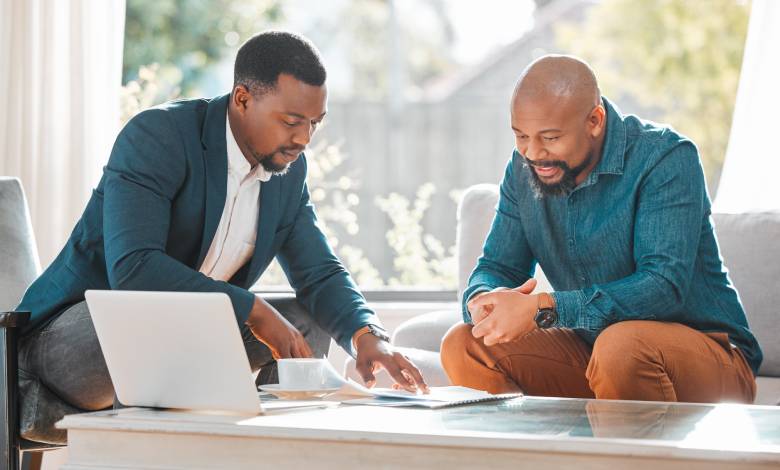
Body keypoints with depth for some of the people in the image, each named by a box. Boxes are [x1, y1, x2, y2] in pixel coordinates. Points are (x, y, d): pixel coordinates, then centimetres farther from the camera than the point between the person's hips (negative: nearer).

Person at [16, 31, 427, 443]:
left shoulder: (289, 168, 3)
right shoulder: (156, 136, -21)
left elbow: (320, 273, 7)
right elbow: (132, 269, -33)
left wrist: (367, 336, -15)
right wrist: (252, 310, -29)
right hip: (75, 330, -7)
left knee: (311, 324, -1)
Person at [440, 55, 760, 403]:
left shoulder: (666, 157, -18)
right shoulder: (523, 169, 2)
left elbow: (665, 287, -28)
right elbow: (496, 267, 7)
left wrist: (542, 308, -35)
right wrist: (482, 302, -20)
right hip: (589, 349, 6)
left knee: (622, 343, -39)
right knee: (462, 346, -11)